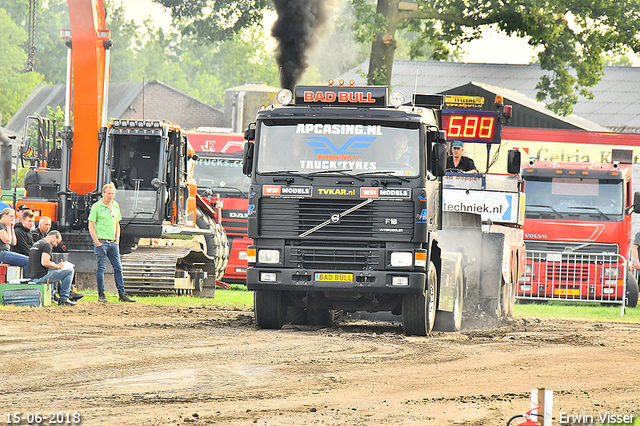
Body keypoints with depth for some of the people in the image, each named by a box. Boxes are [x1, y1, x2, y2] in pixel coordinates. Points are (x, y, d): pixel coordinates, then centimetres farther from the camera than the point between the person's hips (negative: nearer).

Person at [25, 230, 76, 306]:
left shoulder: (36, 244, 20)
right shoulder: (47, 245, -10)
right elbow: (44, 262, -23)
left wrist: (53, 264, 23)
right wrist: (57, 266, -6)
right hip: (40, 277, -10)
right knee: (70, 271, -3)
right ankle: (64, 299, 0)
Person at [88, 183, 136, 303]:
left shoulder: (115, 205, 13)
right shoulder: (96, 207, -4)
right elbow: (91, 226, -5)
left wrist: (117, 239, 10)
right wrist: (97, 242, -11)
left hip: (113, 242, 6)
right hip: (101, 242, -5)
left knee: (118, 268, 4)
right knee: (101, 268, -3)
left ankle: (122, 294, 7)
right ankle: (101, 295, 2)